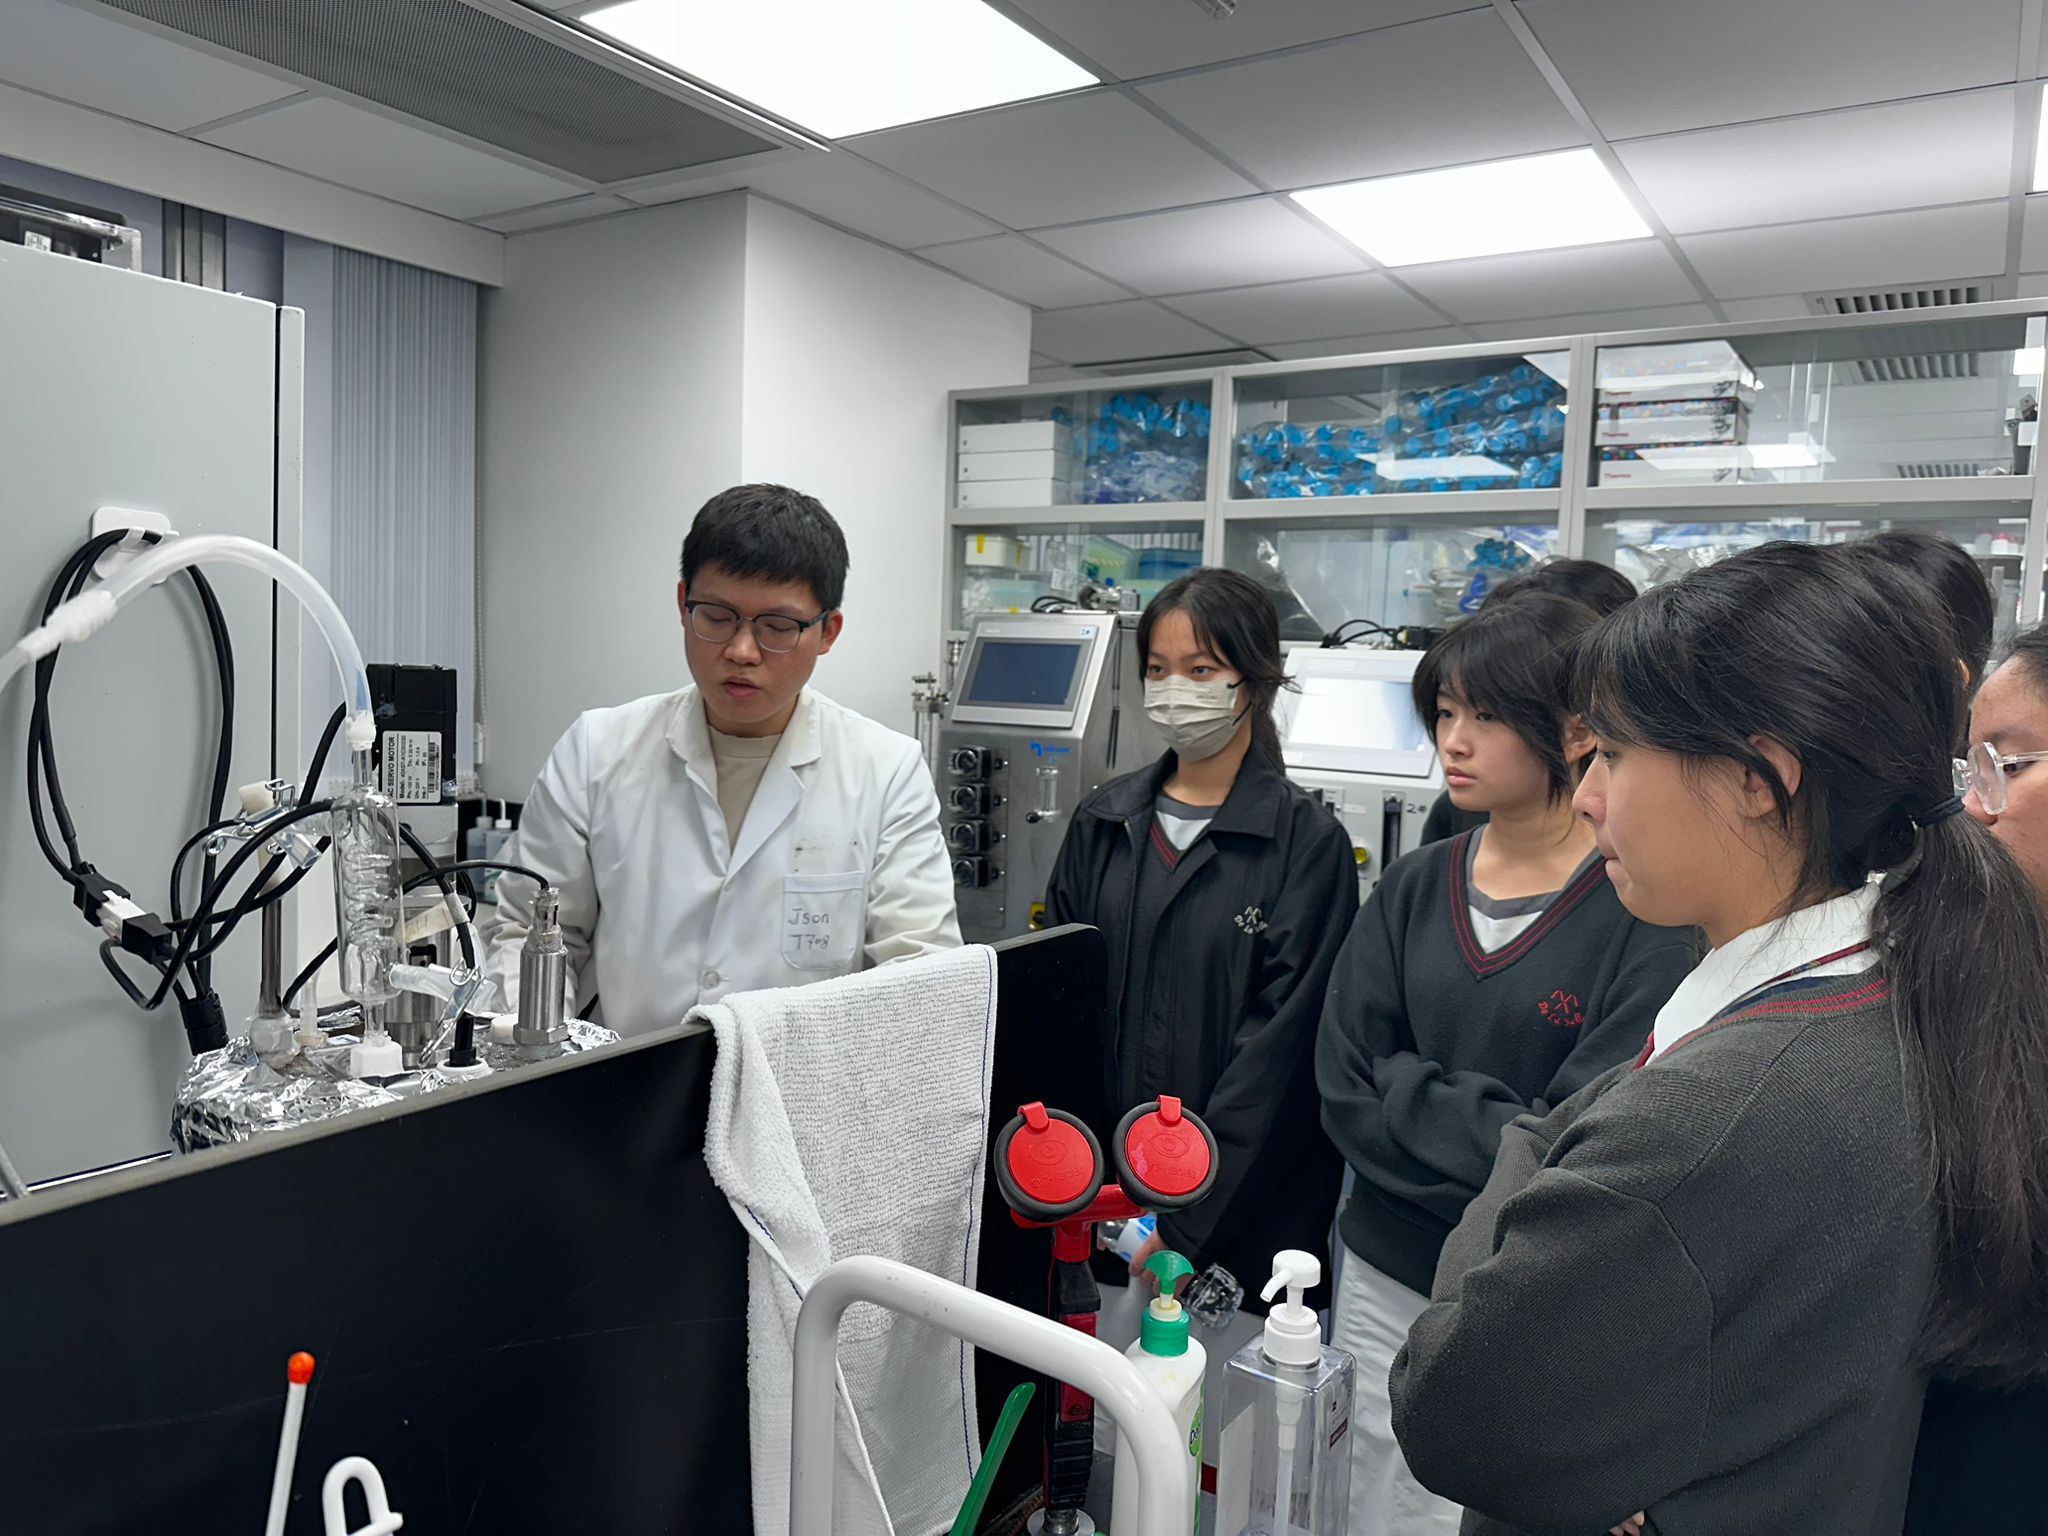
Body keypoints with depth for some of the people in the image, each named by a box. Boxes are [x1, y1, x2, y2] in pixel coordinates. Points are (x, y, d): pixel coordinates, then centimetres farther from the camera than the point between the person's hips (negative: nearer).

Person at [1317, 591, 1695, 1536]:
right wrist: (1506, 1137, -14)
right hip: (1386, 1282, 4)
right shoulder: (1413, 889, 2)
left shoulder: (1646, 909, -12)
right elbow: (1347, 1086, -4)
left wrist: (1416, 1109, -16)